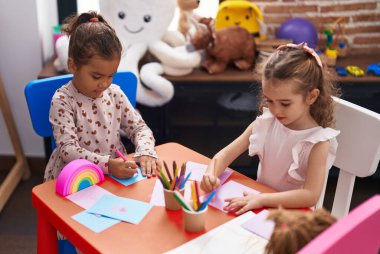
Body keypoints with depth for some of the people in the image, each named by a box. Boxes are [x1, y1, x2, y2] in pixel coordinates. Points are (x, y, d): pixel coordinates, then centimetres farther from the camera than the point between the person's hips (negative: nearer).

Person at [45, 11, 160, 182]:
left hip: (118, 172, 3)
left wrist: (145, 152, -13)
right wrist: (107, 164, -33)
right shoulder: (62, 101, -12)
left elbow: (139, 127, 8)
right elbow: (68, 150, -20)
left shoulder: (115, 93, 2)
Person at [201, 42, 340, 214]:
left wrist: (262, 199, -31)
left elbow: (310, 195, -25)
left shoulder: (318, 141, -17)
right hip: (260, 207, 4)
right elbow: (225, 154, -2)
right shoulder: (265, 123, -4)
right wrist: (211, 174, -22)